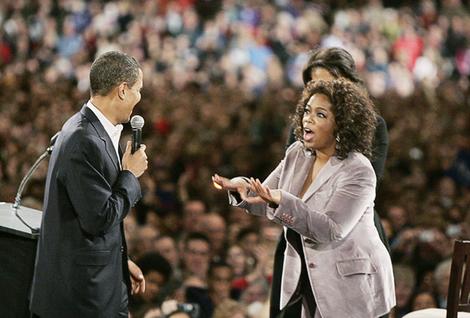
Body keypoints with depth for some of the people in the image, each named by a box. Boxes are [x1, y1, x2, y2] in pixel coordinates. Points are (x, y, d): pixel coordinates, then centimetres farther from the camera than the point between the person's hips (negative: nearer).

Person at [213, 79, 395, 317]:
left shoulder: (358, 171, -17)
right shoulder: (296, 154, 5)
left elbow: (331, 230, -26)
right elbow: (266, 202, 10)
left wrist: (281, 201, -37)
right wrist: (242, 188, -14)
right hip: (304, 280, 7)